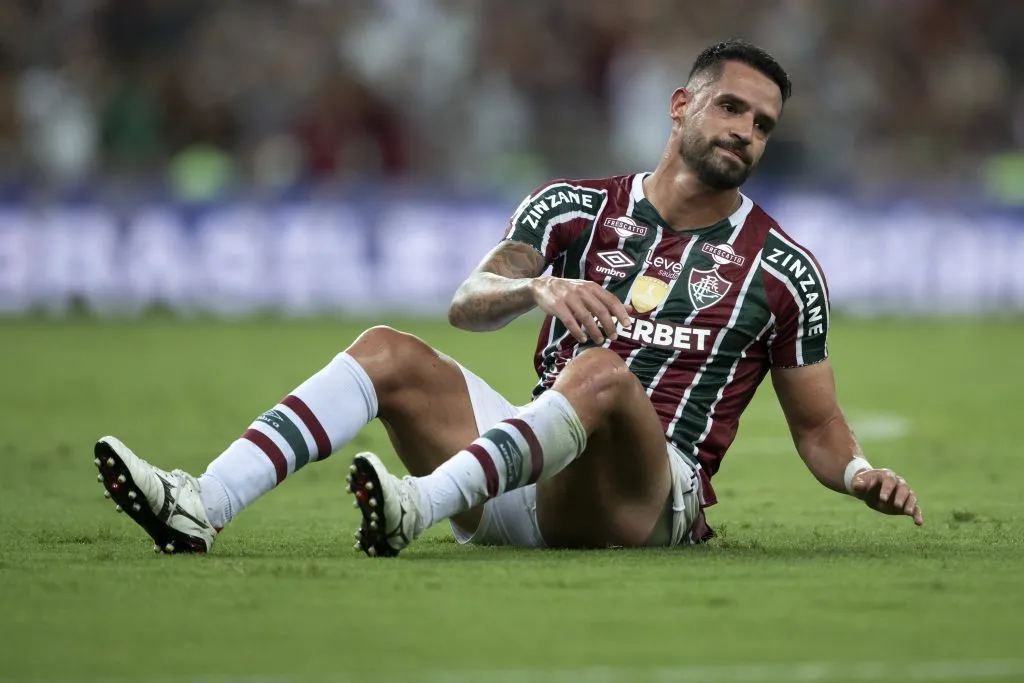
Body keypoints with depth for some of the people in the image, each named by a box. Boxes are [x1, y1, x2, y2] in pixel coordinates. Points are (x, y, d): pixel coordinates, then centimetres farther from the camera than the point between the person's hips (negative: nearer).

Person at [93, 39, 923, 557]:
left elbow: (818, 428, 13)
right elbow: (467, 304, 0)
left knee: (600, 372, -35)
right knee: (389, 352, -17)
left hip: (645, 501, -4)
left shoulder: (783, 270, 9)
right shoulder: (575, 207, 13)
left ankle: (422, 505, -60)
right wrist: (538, 288, -22)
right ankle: (201, 508, -36)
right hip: (524, 472, 4)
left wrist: (862, 474, -9)